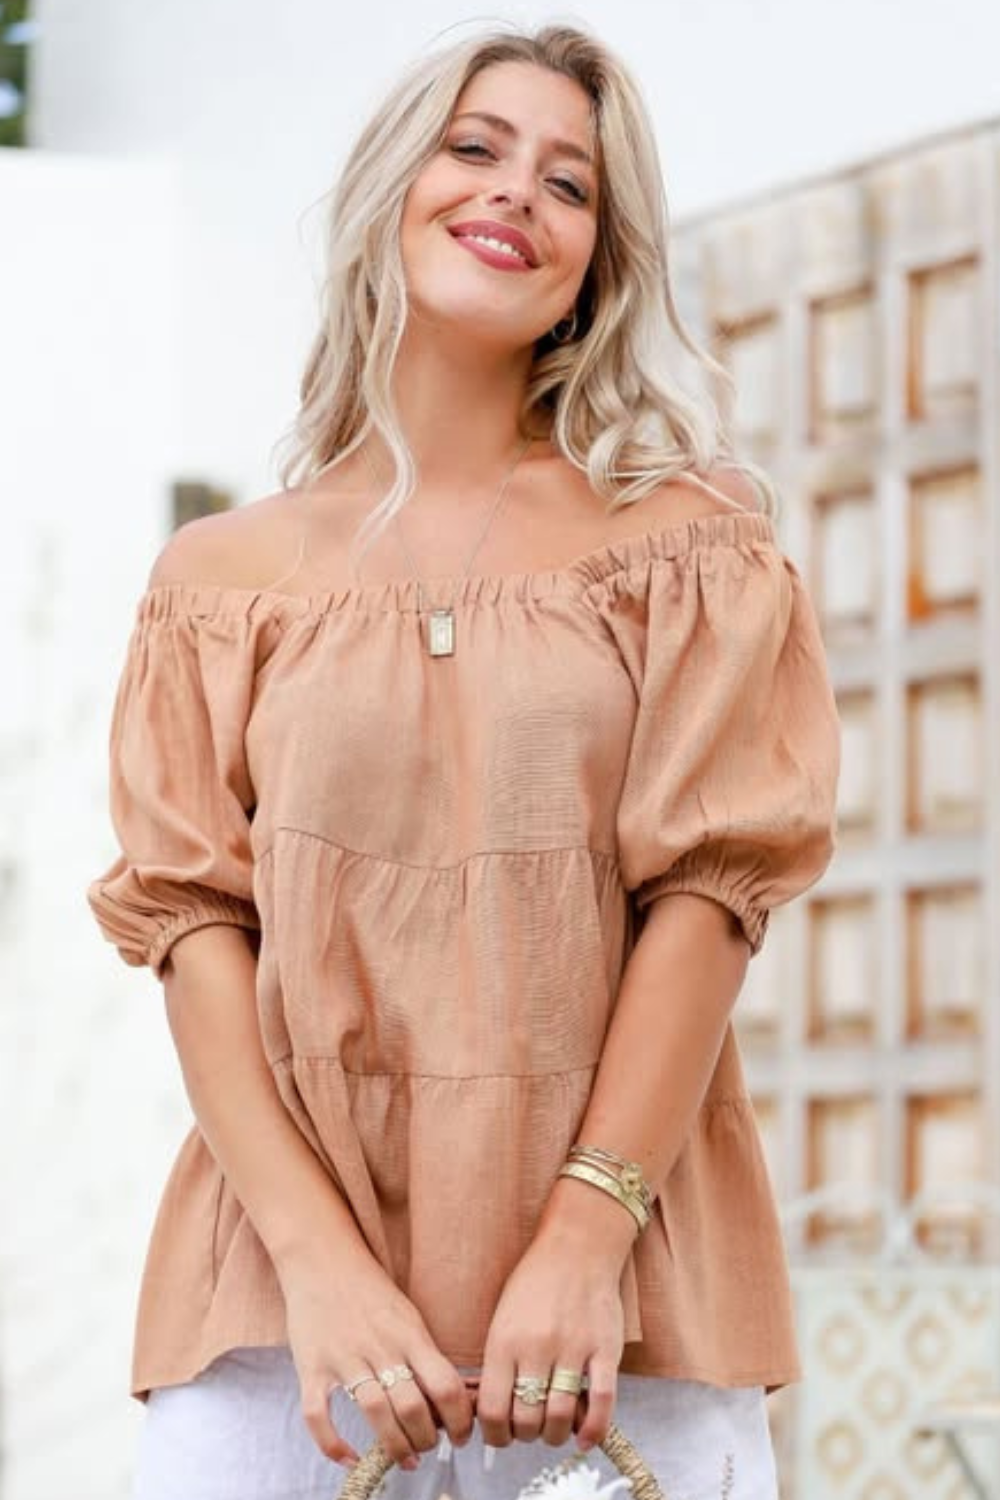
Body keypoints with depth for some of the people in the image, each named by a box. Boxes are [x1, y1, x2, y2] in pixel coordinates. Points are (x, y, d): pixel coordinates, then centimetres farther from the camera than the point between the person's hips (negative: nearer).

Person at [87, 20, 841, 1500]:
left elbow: (706, 886, -1)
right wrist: (318, 1261, -12)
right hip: (291, 1277, 1)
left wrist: (586, 1241, -13)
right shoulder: (226, 574, 11)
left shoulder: (679, 543, 8)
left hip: (616, 1287, 0)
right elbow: (192, 922, 2)